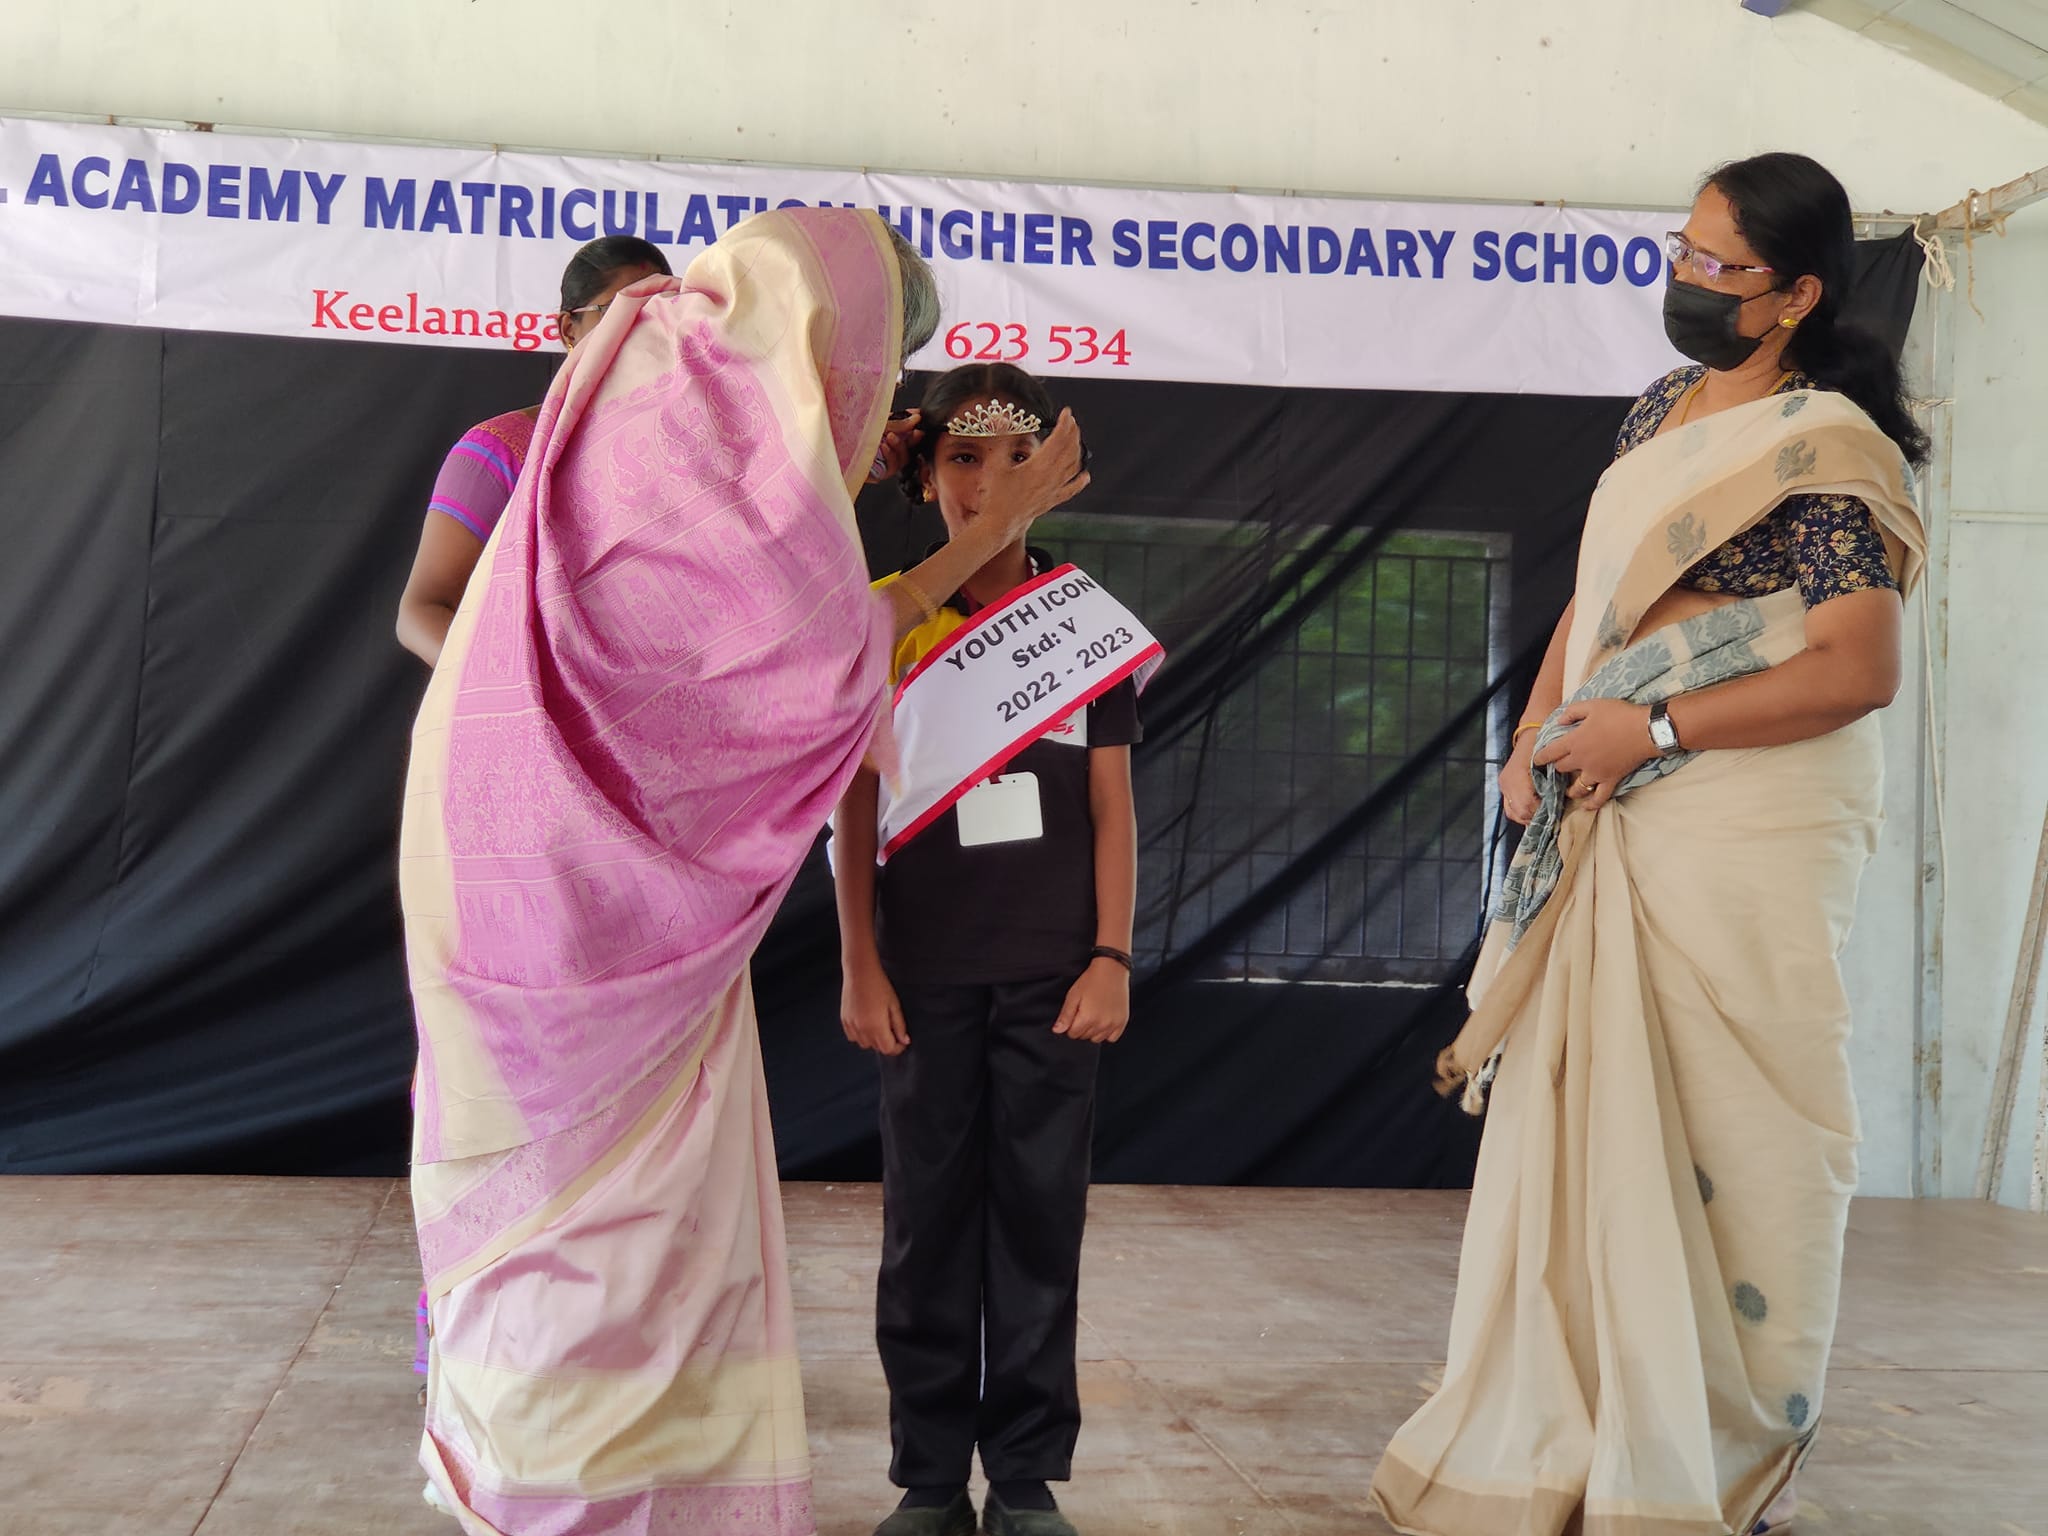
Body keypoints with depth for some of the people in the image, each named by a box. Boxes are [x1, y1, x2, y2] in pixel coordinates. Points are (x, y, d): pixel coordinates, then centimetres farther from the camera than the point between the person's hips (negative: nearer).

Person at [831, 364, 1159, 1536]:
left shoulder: (1088, 623, 6)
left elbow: (1112, 806, 5)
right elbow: (855, 806, 4)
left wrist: (1112, 958, -4)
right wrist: (860, 967, -2)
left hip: (1052, 969, 0)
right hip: (925, 972, 0)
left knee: (1041, 1215, 3)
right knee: (929, 1218, 4)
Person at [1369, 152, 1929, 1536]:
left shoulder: (1827, 448, -10)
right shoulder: (1664, 410, 14)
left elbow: (1860, 669, -17)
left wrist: (1650, 729, -17)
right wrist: (1538, 738, 3)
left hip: (1749, 834, -8)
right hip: (1615, 820, 8)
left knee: (1722, 1128, 1)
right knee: (1589, 1111, 11)